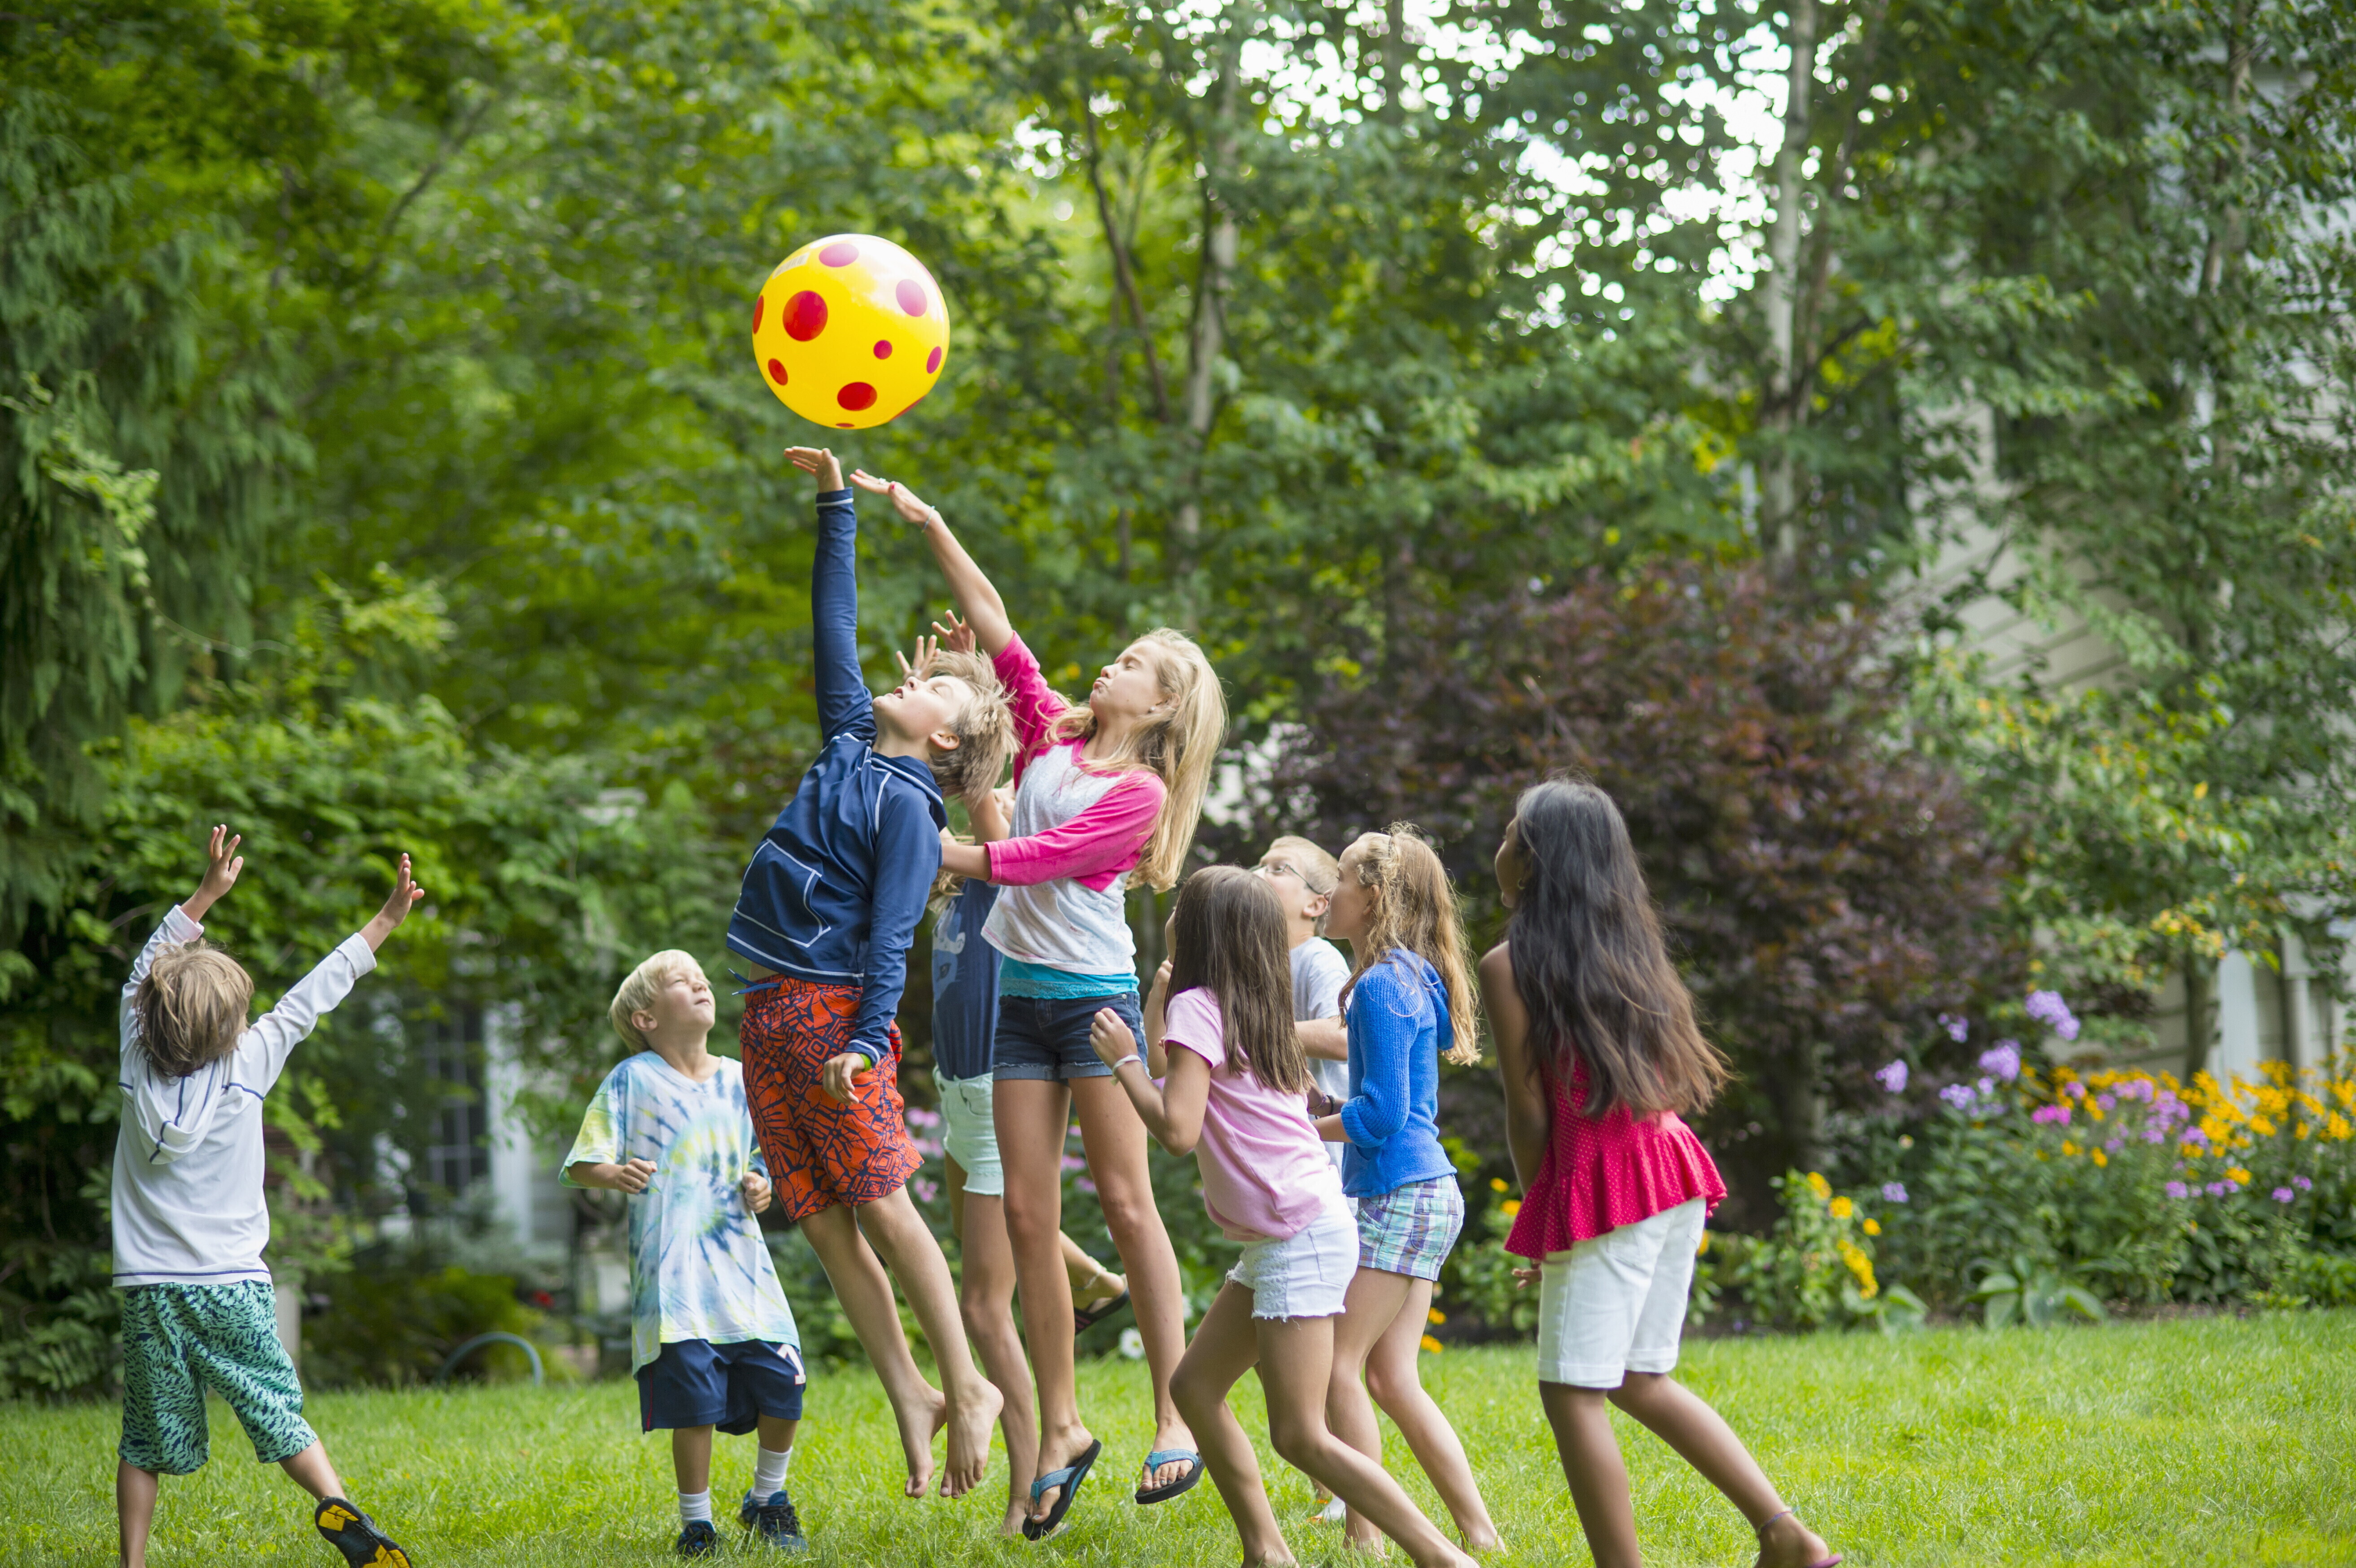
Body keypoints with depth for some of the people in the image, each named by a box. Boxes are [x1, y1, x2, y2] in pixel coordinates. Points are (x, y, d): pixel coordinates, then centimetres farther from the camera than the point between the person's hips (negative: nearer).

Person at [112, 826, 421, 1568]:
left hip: (147, 1284, 2)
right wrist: (386, 920, 11)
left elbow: (145, 971, 15)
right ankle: (337, 1506, -16)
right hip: (228, 1283, -2)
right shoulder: (246, 1064, -5)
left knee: (148, 1432, 6)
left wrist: (207, 894, 21)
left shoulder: (137, 1062, 1)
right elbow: (312, 998, 2)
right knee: (275, 1408, 2)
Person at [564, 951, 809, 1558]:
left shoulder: (738, 1081, 14)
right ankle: (696, 1523, 9)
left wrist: (760, 1188, 0)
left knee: (783, 1388, -2)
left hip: (742, 1265, 4)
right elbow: (580, 1163, -2)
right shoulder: (633, 1081, 1)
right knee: (695, 1403, -9)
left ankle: (768, 1499, 23)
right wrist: (615, 1174, -24)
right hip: (673, 1274, -4)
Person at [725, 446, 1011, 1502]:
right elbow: (835, 626, 19)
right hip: (770, 1015, 8)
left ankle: (967, 1389, -1)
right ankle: (910, 1399, 7)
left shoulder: (908, 807, -6)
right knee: (822, 1222, 4)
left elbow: (890, 932, -13)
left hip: (832, 1009, -8)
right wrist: (836, 506, 19)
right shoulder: (850, 743, 15)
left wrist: (868, 1038, -22)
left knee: (881, 1208, -8)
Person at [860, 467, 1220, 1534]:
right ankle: (1061, 1426, 6)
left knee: (1125, 1200, -7)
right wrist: (926, 522, 4)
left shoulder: (1138, 792, -8)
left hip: (1095, 994, -6)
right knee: (1027, 1209, 2)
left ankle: (1176, 1417, -4)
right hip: (1022, 994, 6)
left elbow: (1034, 861, -14)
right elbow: (996, 626, 9)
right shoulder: (1054, 740, 10)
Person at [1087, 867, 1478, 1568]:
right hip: (1275, 1240, 10)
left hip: (1302, 1239, -10)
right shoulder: (1256, 1013, 16)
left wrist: (1123, 1058, -7)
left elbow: (1176, 1129, -20)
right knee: (1194, 1387, 14)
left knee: (1301, 1436, -9)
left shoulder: (1198, 1006, -10)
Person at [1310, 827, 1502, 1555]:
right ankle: (1479, 1534, 9)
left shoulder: (1384, 985, -14)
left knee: (1337, 1364, -7)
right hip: (1421, 1194, 10)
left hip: (1401, 1196, -10)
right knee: (1393, 1381, 9)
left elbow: (1382, 1113, -18)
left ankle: (1365, 1537, -6)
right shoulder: (1409, 977, 16)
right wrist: (1323, 1107, 15)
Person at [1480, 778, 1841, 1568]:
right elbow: (1674, 1074, 15)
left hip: (1599, 1181, -8)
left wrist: (1536, 1219, 6)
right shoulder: (1627, 945, 14)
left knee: (1573, 1392, -1)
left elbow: (1528, 1109, -8)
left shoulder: (1510, 965, -7)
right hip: (1672, 1168, 8)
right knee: (1641, 1381, 17)